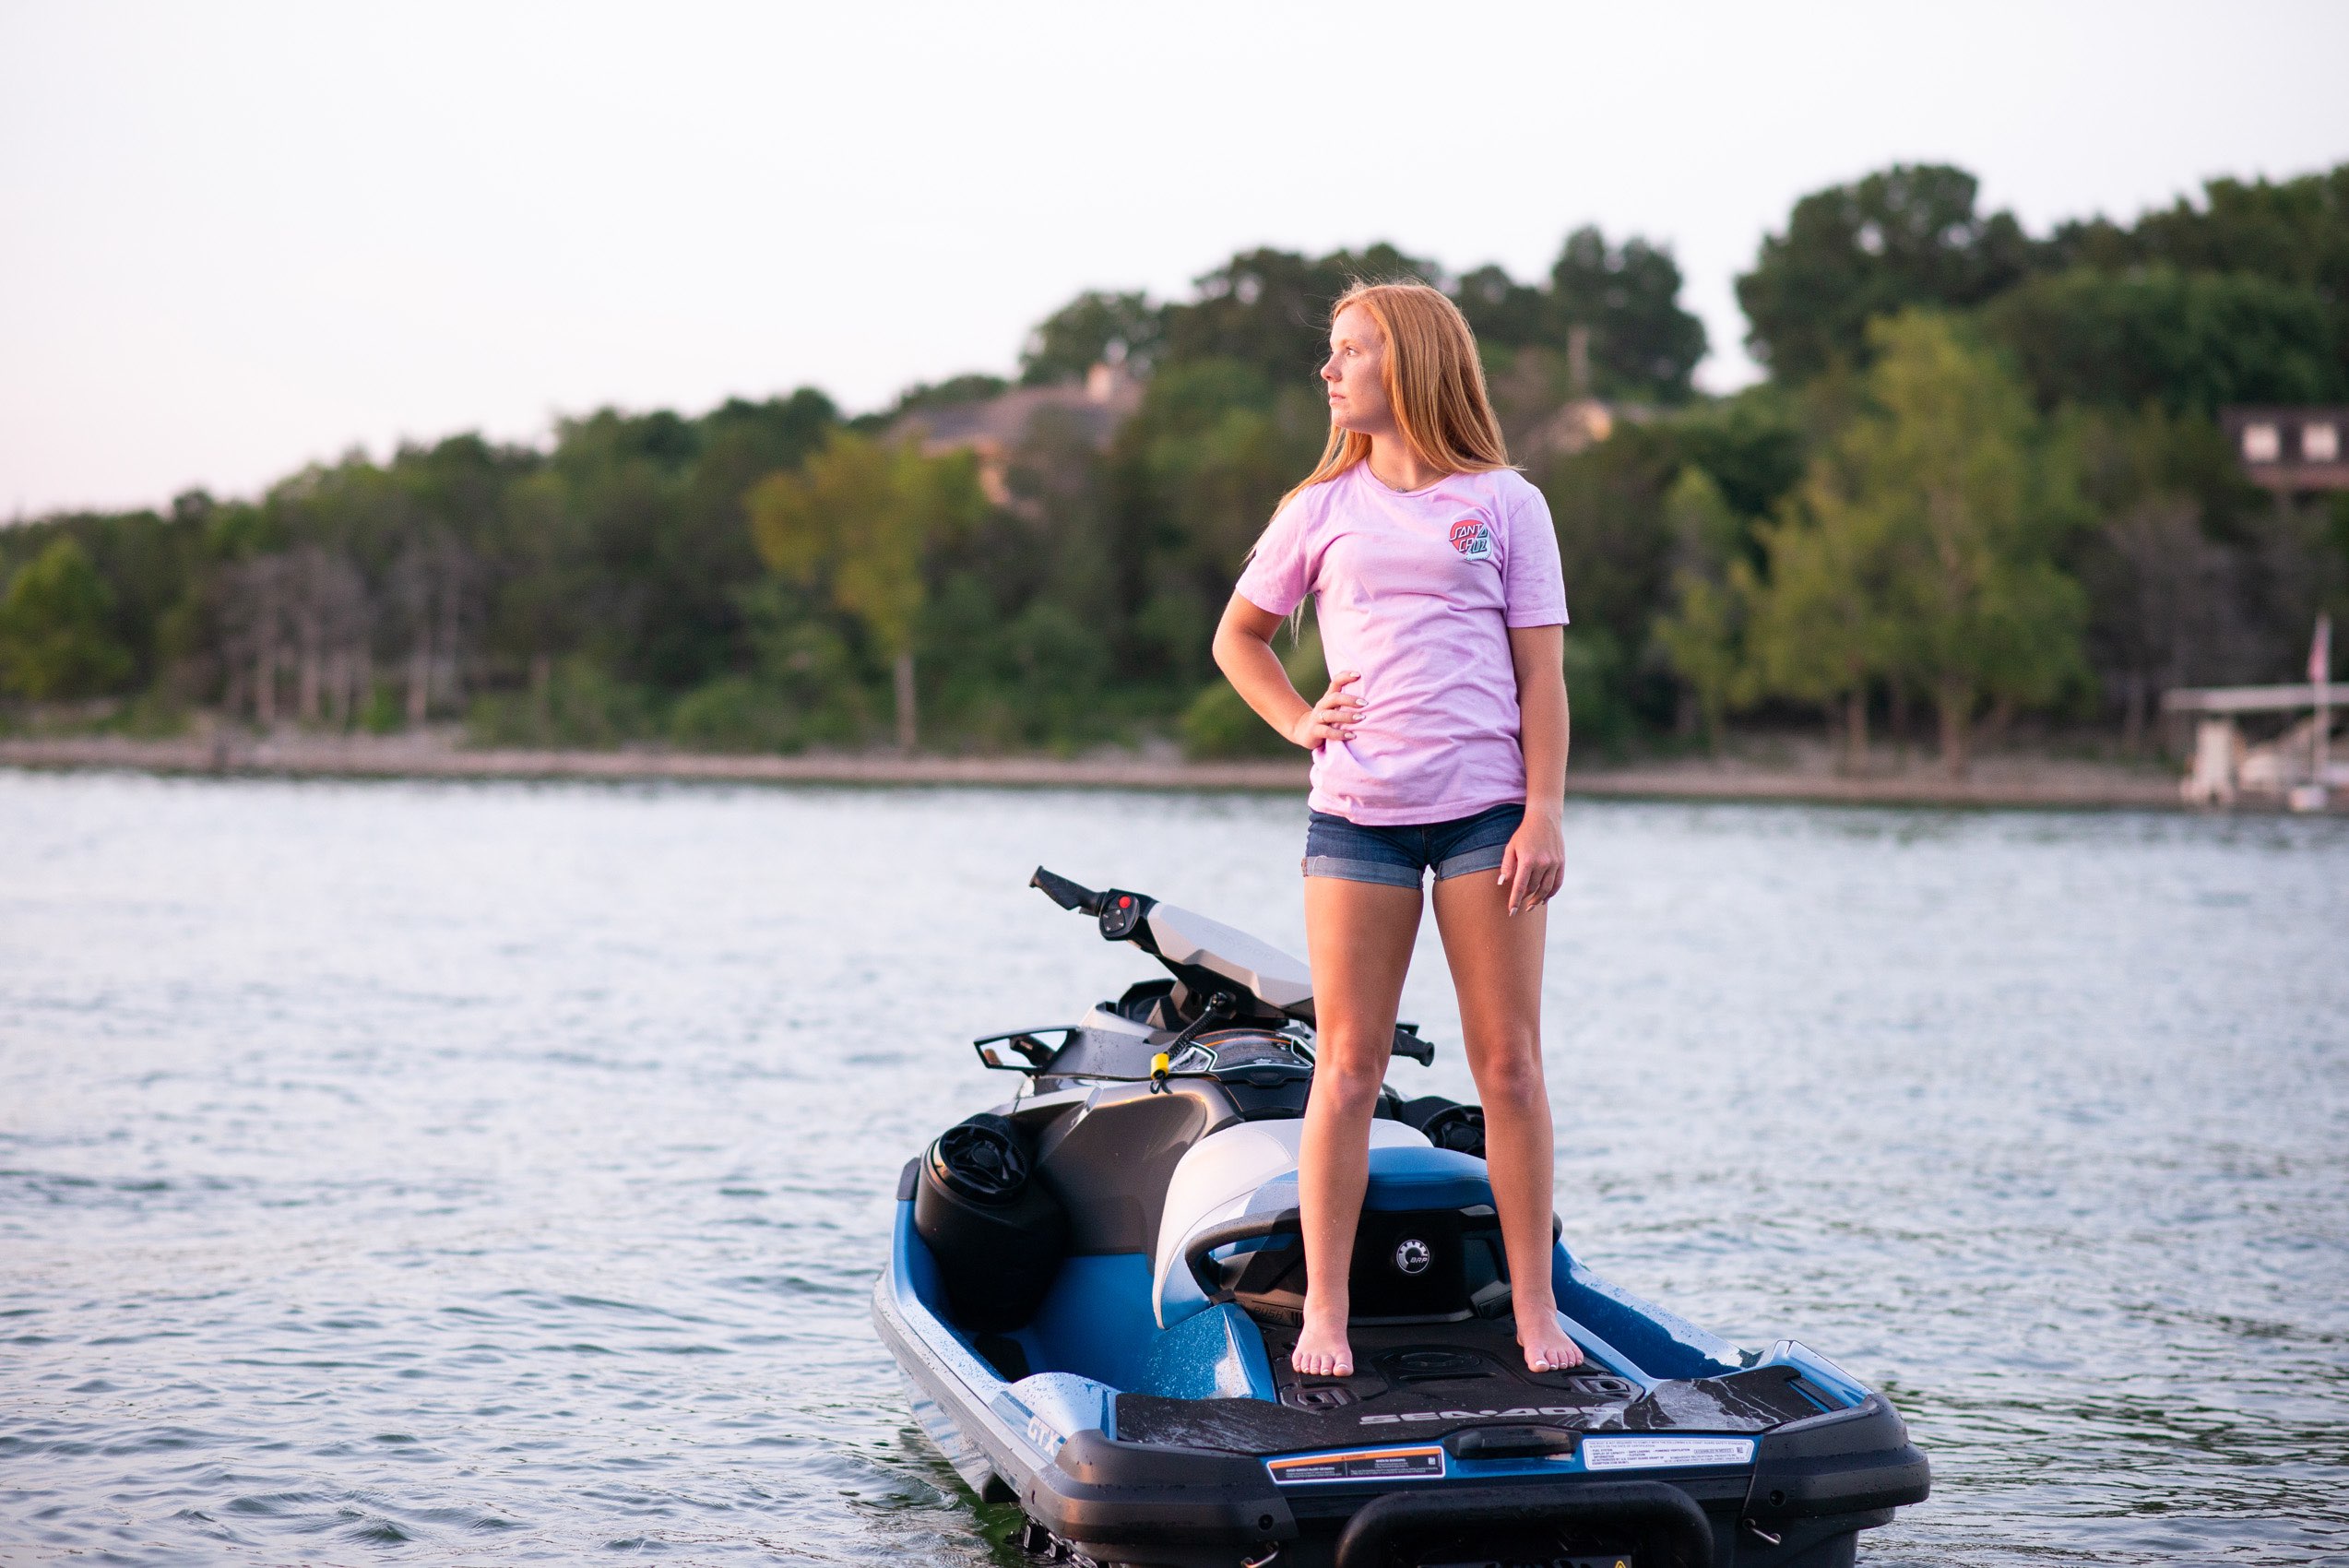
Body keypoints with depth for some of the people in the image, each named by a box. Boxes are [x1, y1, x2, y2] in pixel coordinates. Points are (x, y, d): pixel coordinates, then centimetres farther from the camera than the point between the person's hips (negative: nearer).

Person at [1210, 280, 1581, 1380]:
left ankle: (1535, 1308, 8)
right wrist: (1296, 720, 4)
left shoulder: (1505, 502, 6)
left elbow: (1541, 670, 2)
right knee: (1347, 1064, 0)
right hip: (1356, 812, 1)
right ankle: (1323, 1311, 6)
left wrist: (1545, 815, -6)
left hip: (1486, 810, -1)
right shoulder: (1323, 507, 10)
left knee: (1508, 1061, 0)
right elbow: (1237, 637, 21)